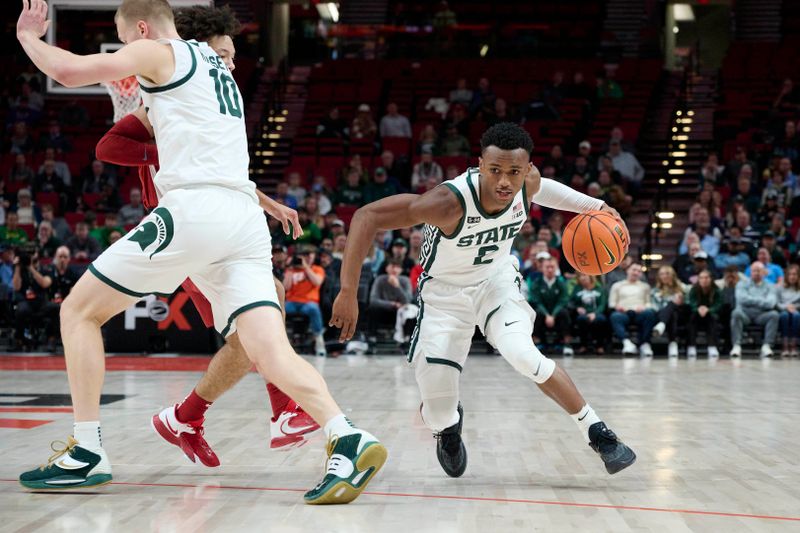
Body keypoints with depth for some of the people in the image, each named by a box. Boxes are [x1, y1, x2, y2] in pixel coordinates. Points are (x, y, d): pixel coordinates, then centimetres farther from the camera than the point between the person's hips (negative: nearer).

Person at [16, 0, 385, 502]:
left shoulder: (158, 53, 7)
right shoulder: (216, 66, 30)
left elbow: (69, 70, 0)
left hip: (194, 209, -7)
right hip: (245, 217, 7)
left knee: (79, 311, 8)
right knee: (270, 351, -6)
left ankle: (88, 452, 6)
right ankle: (349, 440, -28)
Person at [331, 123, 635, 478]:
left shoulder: (529, 182, -20)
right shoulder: (451, 201, -37)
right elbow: (367, 216, -35)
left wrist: (595, 206, 2)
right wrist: (348, 292, -38)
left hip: (497, 279, 2)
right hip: (445, 291, -2)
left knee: (522, 354, -29)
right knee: (439, 414, -8)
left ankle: (598, 433, -12)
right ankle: (449, 425, 33)